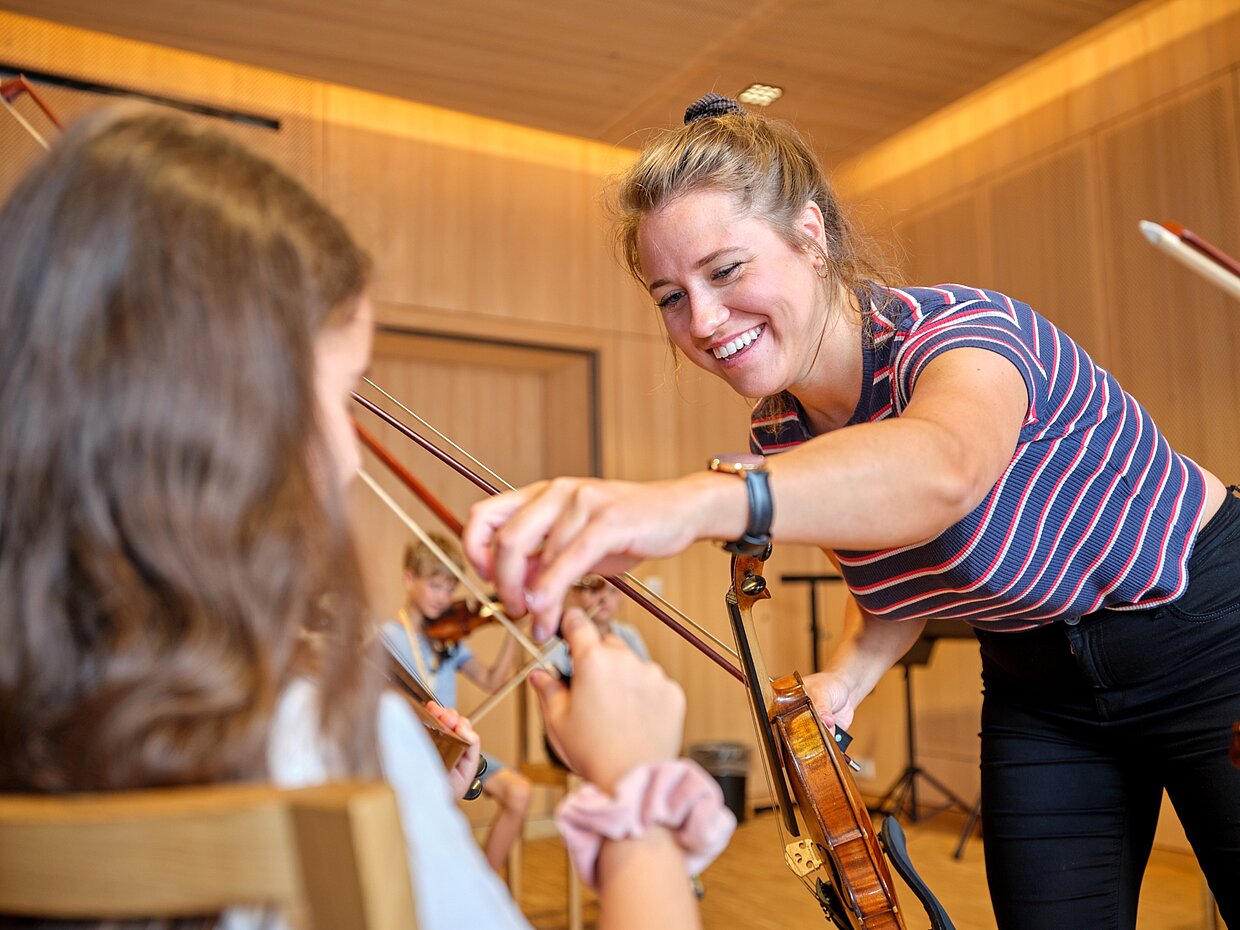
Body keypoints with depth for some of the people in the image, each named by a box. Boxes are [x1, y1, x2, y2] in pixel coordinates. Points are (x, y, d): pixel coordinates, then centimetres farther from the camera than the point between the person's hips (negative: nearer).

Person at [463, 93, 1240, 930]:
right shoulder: (779, 435, -9)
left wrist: (699, 500, -71)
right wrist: (847, 676, -14)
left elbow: (943, 465, -55)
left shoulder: (956, 328, -29)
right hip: (1036, 688, 5)